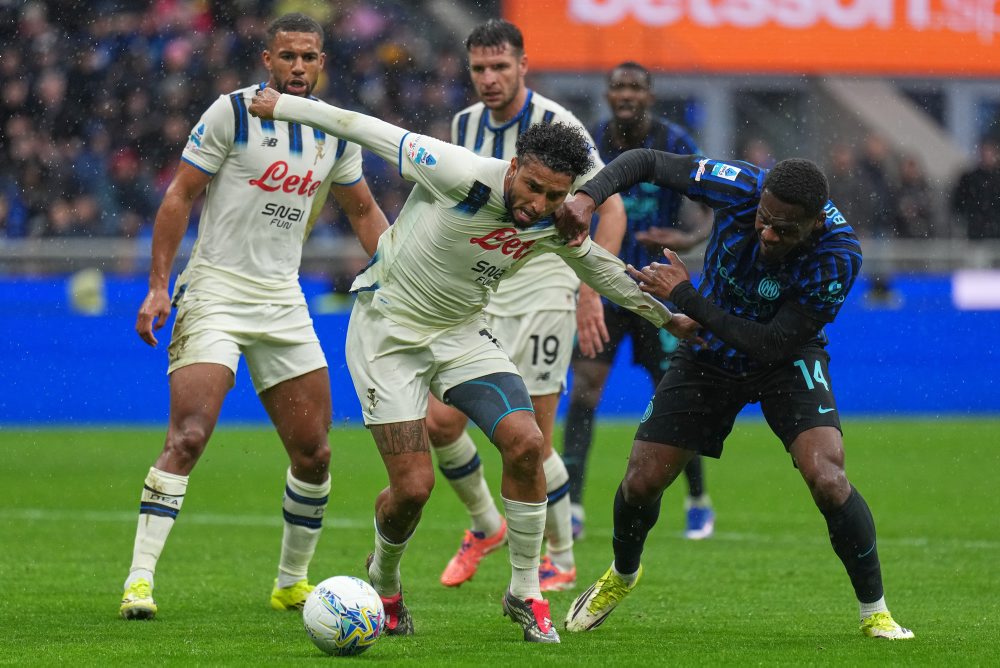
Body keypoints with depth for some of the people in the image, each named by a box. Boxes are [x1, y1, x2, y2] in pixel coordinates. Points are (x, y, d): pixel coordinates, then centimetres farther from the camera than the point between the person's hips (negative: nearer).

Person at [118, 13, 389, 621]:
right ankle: (140, 578, -18)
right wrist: (159, 287, -11)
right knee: (188, 437, -19)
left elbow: (364, 211, 21)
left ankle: (293, 582, 23)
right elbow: (180, 196, -5)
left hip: (284, 299, 5)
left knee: (314, 453, 5)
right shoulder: (233, 112, -7)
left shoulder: (336, 131, 8)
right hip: (216, 291, -5)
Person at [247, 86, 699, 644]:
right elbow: (373, 132, -18)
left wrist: (668, 315, 24)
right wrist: (286, 105, -10)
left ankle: (525, 594, 1)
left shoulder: (556, 224, -9)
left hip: (463, 334, 5)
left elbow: (602, 268, 14)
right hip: (388, 331, -5)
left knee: (526, 442, -16)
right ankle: (384, 582, 23)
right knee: (413, 486, -12)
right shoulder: (463, 176, -28)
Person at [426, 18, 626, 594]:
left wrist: (590, 289, -20)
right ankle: (486, 525, 22)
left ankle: (561, 560, 11)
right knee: (441, 420, -3)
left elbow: (611, 209, -12)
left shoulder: (555, 125, -13)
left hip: (543, 292, -6)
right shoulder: (466, 124, 6)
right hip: (481, 296, 6)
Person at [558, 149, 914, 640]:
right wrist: (588, 197, -33)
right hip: (708, 354, 3)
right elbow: (646, 161, -16)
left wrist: (685, 297, -30)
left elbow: (774, 344, -30)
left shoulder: (837, 255, -33)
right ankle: (622, 575, 36)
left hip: (786, 361, -3)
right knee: (642, 480, 1)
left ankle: (874, 612, -6)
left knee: (826, 477, -25)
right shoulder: (741, 187, -28)